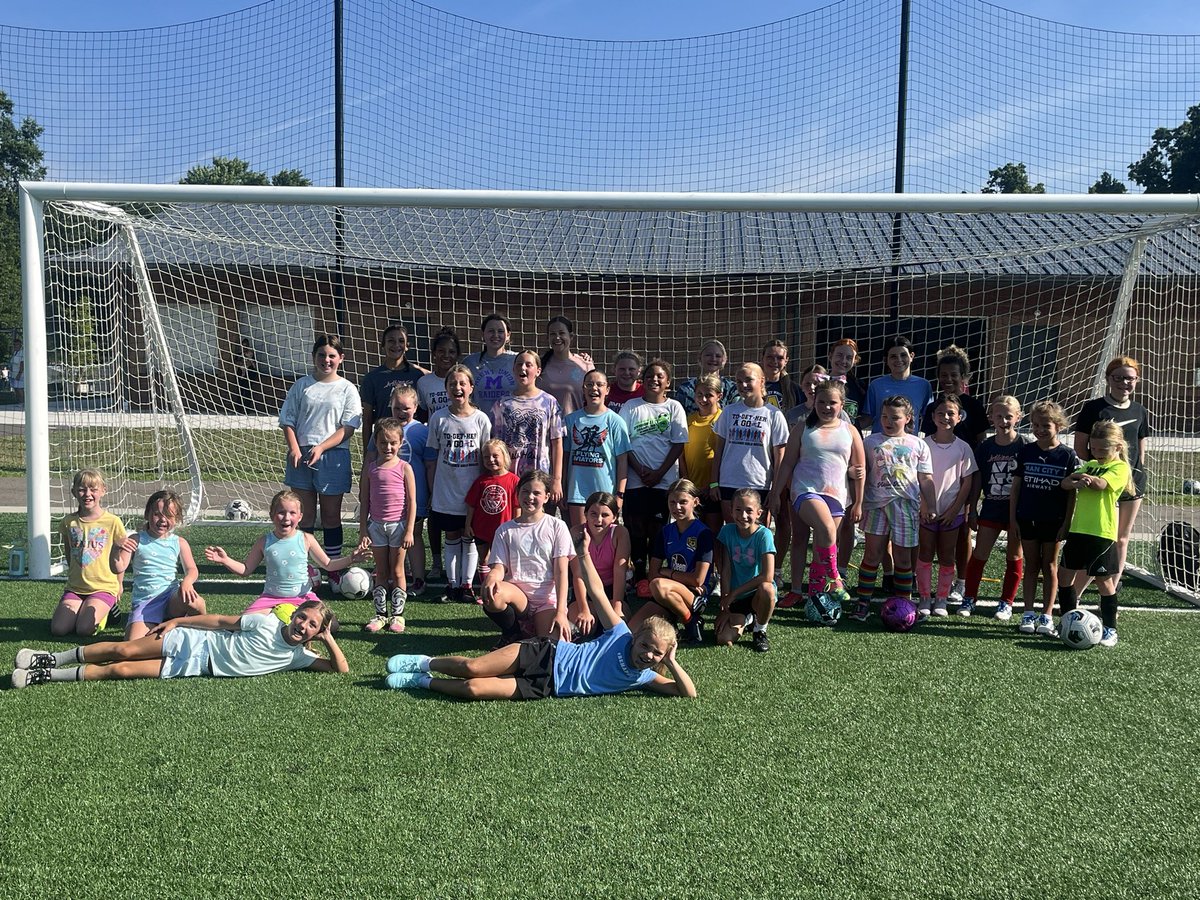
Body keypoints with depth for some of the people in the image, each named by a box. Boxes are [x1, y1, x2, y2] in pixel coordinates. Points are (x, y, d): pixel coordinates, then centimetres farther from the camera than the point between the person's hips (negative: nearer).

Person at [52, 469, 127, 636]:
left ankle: (106, 610, 8)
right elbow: (69, 554, 15)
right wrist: (76, 576, 14)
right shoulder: (69, 522, 1)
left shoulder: (113, 522, -8)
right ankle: (82, 610, 15)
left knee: (84, 629, -22)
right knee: (57, 629, -14)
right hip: (75, 588, 4)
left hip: (104, 588, -3)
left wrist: (118, 585, 8)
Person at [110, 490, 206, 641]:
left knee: (195, 602, -35)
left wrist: (187, 581, -22)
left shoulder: (179, 543, 9)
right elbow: (118, 569, -2)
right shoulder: (137, 541, 4)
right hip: (143, 601, -1)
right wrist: (116, 550, -23)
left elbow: (192, 569, 2)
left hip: (172, 597, 1)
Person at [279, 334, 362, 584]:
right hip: (301, 456, 2)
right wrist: (294, 449, -7)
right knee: (305, 515, 6)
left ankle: (334, 570, 14)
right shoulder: (302, 386, 9)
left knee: (331, 515, 5)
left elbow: (348, 428, -4)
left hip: (333, 456, -2)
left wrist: (321, 448, -15)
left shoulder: (346, 389, 2)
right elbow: (288, 421, 8)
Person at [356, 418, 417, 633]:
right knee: (380, 572, 10)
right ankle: (380, 614, 17)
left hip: (398, 525, -2)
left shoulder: (404, 468, -5)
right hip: (376, 525, 3)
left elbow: (412, 502, -5)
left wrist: (409, 531, -9)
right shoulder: (370, 467, 2)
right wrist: (363, 530, 2)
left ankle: (397, 615, 14)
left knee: (397, 571, 6)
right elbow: (364, 501, 5)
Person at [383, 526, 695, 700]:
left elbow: (688, 692, -2)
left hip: (546, 688, 0)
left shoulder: (643, 678, 3)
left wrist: (671, 661, -17)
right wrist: (583, 554, -3)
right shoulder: (621, 635, 0)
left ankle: (423, 682, 6)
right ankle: (425, 663, 14)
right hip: (547, 653, 0)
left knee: (473, 689, -19)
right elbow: (597, 593, 2)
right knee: (471, 667, -16)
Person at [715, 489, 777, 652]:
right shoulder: (727, 530, -6)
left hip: (757, 594, -3)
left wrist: (733, 594, -19)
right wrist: (725, 606, -12)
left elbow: (767, 576, -23)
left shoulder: (764, 534, -16)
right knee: (723, 638, -18)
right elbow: (725, 571, -7)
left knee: (766, 589, -38)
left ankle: (760, 630, -6)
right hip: (734, 598, 3)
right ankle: (745, 620, 19)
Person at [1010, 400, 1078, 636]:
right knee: (1031, 566, 10)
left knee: (1049, 566, 8)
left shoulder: (1068, 456, -6)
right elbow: (1016, 486, 3)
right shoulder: (1025, 452, 0)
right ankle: (1029, 614, 16)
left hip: (1054, 521, -2)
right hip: (1027, 518, 2)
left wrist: (1066, 523, -7)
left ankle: (1047, 616, 15)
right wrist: (1012, 519, 1)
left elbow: (1072, 493, -3)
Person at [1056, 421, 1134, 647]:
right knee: (1064, 575, 11)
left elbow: (1101, 484, -21)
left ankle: (1110, 629, 13)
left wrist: (1087, 477, -36)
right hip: (1078, 529, 7)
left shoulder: (1120, 467, -4)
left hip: (1102, 533, -7)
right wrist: (1075, 481, -15)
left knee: (1104, 581, 1)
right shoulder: (1090, 465, 15)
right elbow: (1065, 483, 4)